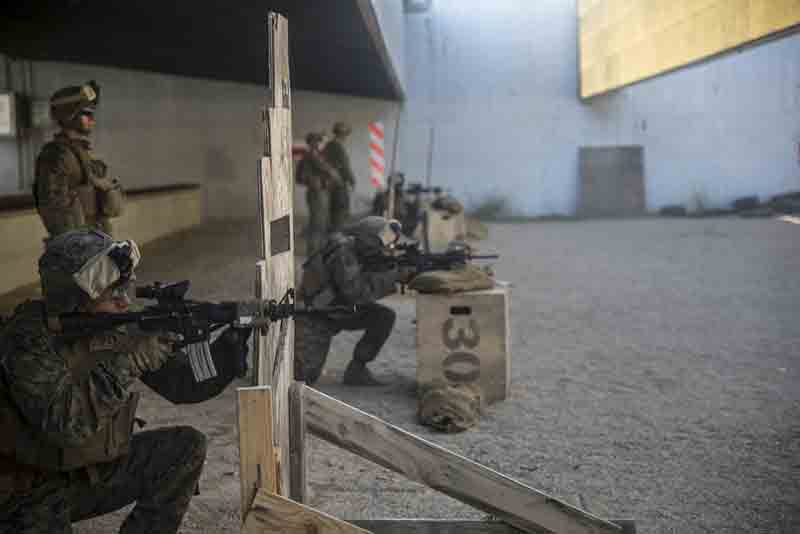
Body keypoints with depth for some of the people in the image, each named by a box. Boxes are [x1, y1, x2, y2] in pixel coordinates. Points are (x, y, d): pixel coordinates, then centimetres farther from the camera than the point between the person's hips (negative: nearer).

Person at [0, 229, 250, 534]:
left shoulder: (122, 327, -6)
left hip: (97, 470, 6)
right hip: (31, 489, -5)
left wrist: (233, 343, -20)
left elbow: (184, 384, -4)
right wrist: (129, 360, -34)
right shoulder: (28, 341, -24)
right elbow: (65, 423, -36)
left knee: (186, 447, -5)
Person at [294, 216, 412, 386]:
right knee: (304, 377, -12)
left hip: (341, 310, 7)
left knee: (385, 317, -12)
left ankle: (356, 370, -2)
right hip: (315, 316, -7)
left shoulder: (367, 251, -9)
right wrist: (394, 275, -38)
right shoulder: (343, 251, -32)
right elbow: (356, 291, -40)